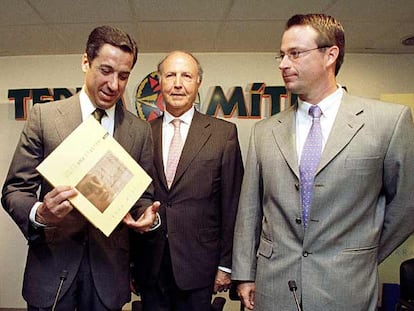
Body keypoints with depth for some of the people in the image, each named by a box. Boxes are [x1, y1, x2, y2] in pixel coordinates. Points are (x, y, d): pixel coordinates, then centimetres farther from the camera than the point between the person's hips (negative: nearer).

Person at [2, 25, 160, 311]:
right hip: (52, 264, -1)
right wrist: (39, 214, -25)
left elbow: (144, 195, 7)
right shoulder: (44, 115, -4)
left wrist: (147, 216, -15)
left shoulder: (141, 130, 2)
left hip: (109, 268, 2)